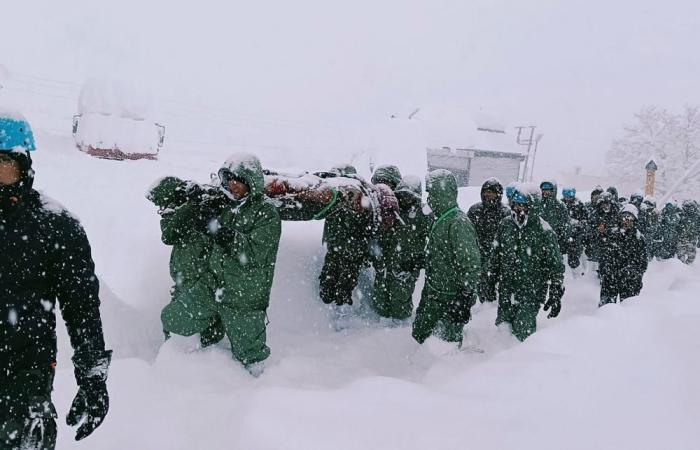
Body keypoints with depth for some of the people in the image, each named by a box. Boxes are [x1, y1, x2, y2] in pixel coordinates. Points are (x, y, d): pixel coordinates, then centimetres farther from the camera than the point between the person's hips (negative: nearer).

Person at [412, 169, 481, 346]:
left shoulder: (459, 223, -23)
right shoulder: (440, 219, 7)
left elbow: (471, 266, -24)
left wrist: (465, 300, -23)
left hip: (451, 298, -9)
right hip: (431, 293, 9)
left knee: (450, 343, 6)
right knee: (419, 335, 19)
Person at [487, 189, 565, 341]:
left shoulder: (543, 231, -11)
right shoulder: (505, 225, 3)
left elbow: (556, 265, -7)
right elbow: (496, 253, 17)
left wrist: (556, 295, -9)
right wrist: (492, 276, 19)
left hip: (531, 293, -4)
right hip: (506, 289, 5)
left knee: (523, 332, -6)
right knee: (502, 326, 13)